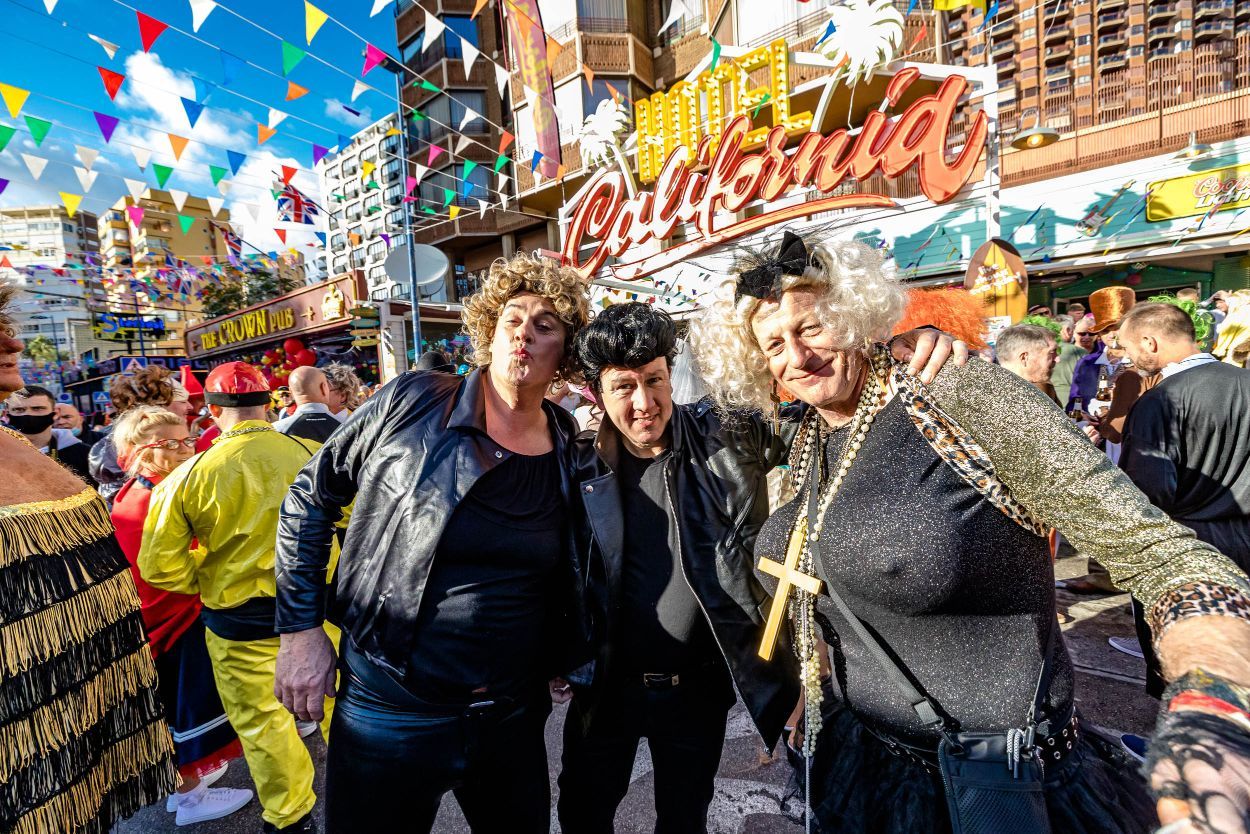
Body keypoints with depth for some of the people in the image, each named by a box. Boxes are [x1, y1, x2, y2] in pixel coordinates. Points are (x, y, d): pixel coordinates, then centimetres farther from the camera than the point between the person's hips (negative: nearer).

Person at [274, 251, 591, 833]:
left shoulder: (570, 450, -3)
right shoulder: (412, 402, -13)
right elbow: (310, 496, -2)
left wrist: (561, 664, 6)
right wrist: (301, 629, -3)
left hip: (514, 718, 3)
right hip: (390, 713, -2)